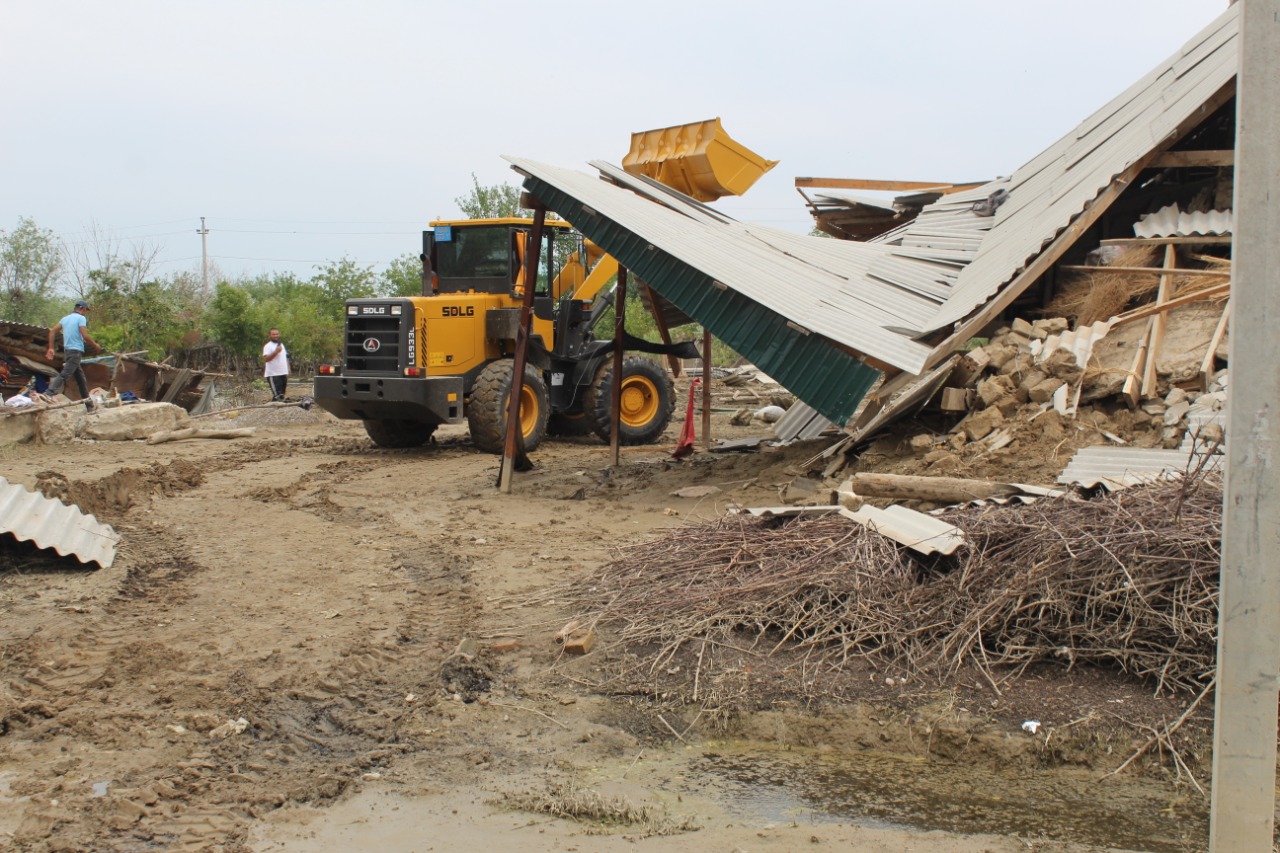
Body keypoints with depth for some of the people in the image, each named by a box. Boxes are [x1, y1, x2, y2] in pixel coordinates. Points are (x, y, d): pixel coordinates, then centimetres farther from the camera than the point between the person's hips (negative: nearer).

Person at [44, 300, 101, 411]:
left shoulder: (65, 318, 18)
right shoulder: (81, 318, -4)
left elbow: (52, 331, 10)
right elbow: (85, 336, -14)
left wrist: (51, 348, 10)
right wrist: (95, 345, 1)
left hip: (67, 350, 9)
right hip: (76, 351, -9)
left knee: (80, 377, 14)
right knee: (64, 375, -17)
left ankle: (89, 404, 18)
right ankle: (48, 395, -31)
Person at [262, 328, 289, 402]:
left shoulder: (281, 345, 18)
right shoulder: (268, 346, -8)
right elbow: (266, 359, -20)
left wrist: (288, 371, 16)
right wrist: (276, 351, -25)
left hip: (283, 374, 8)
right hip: (273, 375, -8)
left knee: (281, 395, 11)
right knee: (277, 396, -16)